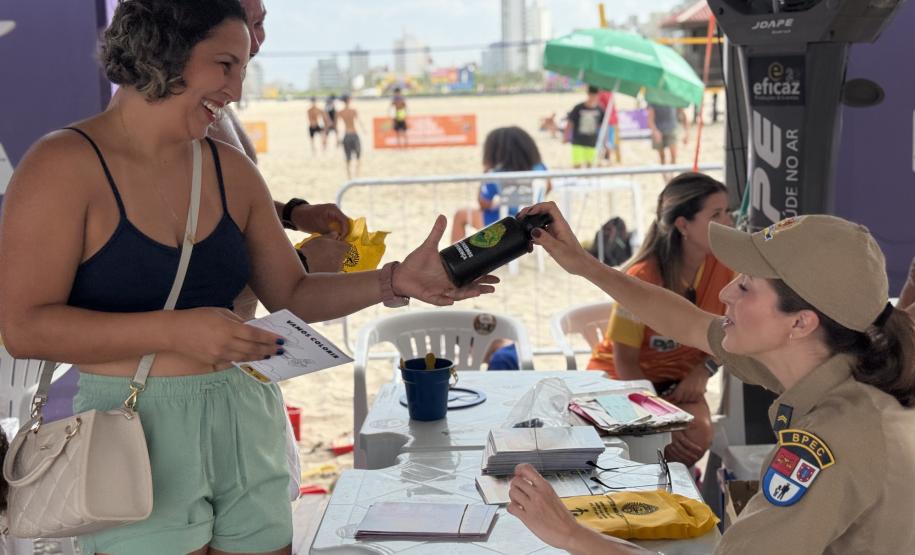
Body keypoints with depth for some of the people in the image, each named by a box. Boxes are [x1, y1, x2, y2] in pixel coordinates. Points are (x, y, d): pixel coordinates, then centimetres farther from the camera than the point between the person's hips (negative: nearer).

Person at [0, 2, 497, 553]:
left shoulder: (231, 170, 6)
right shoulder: (64, 165, -10)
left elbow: (293, 295, 12)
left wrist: (393, 282, -3)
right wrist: (173, 331, -24)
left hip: (247, 422, 6)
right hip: (139, 430, -5)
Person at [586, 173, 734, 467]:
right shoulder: (642, 277, -23)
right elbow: (625, 360, -17)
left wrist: (703, 371, -16)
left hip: (678, 381, 3)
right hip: (621, 378, -3)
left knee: (697, 435, -28)